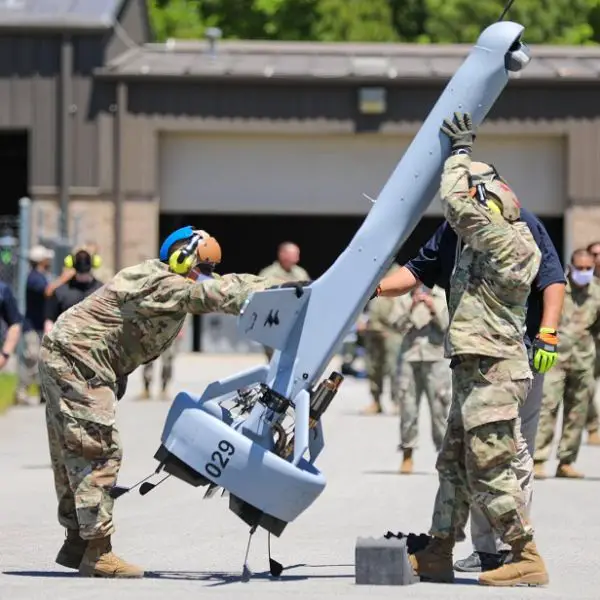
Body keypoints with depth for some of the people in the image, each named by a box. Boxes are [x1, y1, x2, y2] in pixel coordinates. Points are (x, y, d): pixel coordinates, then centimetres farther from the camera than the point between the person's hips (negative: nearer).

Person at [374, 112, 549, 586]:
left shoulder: (505, 241, -13)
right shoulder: (486, 246, 15)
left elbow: (457, 204, -17)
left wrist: (461, 151, -5)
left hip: (494, 371, -10)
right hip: (476, 371, 10)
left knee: (489, 469, -9)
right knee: (454, 465, 14)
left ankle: (528, 560, -6)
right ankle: (437, 555, 20)